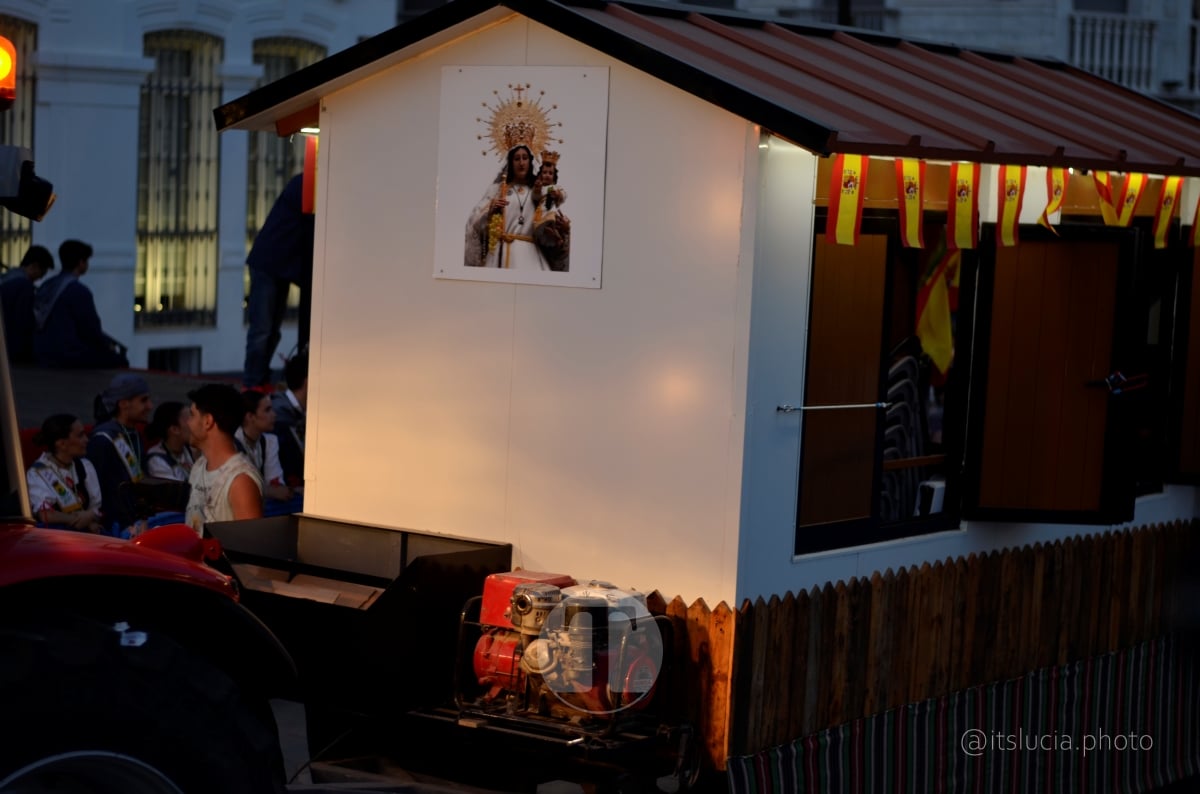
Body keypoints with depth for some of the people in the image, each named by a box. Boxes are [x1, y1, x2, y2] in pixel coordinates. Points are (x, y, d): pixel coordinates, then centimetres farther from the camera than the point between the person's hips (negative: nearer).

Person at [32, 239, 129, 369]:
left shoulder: (46, 286, 11)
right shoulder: (78, 291, -15)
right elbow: (92, 330, -11)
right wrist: (111, 347, 10)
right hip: (67, 356, -9)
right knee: (119, 361, -2)